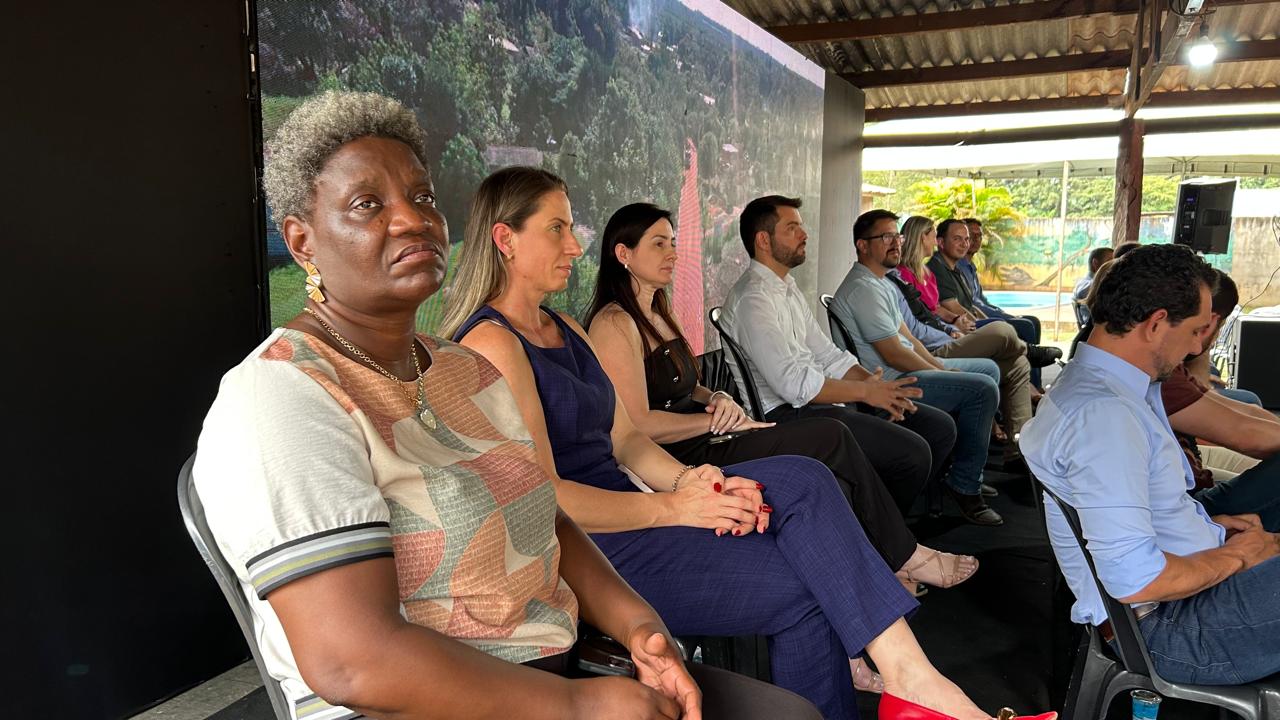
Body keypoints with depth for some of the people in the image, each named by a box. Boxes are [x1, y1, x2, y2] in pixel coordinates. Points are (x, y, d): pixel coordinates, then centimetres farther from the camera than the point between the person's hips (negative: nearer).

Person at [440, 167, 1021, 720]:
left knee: (801, 480, -12)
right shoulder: (492, 345, -12)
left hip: (623, 508, 8)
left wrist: (690, 481, -7)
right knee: (804, 588, -15)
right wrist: (674, 507, -16)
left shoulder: (566, 331, 18)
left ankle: (906, 671, -13)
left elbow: (625, 440, 13)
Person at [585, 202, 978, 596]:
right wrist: (716, 419, -11)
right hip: (682, 460, -9)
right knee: (832, 440, -13)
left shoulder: (657, 313, 18)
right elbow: (639, 425, -19)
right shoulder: (615, 324, -13)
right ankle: (904, 557, 7)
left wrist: (717, 399, 1)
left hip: (701, 443, 9)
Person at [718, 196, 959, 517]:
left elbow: (827, 354, 16)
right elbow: (793, 383, -23)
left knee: (940, 427, 6)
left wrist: (876, 384, -1)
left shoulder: (788, 289, 18)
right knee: (912, 451, -20)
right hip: (785, 413, -10)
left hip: (819, 397, 10)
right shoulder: (752, 298, -15)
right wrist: (866, 391, -16)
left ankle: (912, 511, 19)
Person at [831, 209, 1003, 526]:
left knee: (989, 368, 18)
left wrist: (942, 367, 5)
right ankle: (964, 487, -9)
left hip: (907, 368, 12)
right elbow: (894, 355, -21)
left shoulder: (882, 283, 16)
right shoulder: (864, 288, -19)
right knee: (982, 389, -20)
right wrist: (940, 373, -9)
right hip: (889, 382, -12)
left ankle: (968, 473, 19)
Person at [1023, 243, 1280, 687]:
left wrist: (1208, 525, 7)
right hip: (1169, 625, -10)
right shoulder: (1104, 413, -26)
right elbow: (1134, 579, -30)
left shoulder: (1095, 385, 8)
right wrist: (1236, 556, -14)